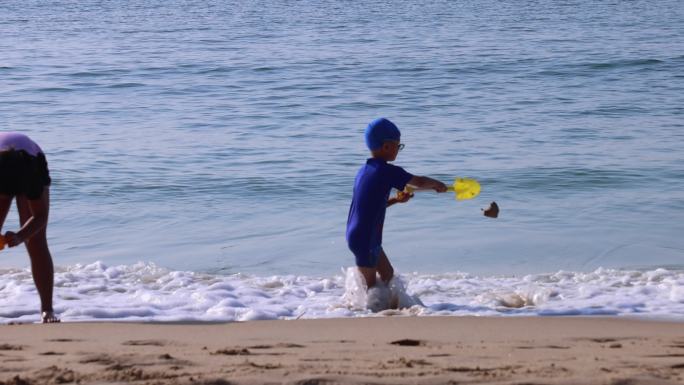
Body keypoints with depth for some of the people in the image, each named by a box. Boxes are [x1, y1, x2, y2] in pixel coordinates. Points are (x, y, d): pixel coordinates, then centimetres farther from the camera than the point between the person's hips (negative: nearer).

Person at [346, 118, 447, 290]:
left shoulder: (364, 170, 10)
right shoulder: (388, 171, -17)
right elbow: (419, 182, -12)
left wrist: (395, 200, 10)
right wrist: (437, 184, 7)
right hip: (364, 239, -9)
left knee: (387, 273, 20)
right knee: (371, 284, 0)